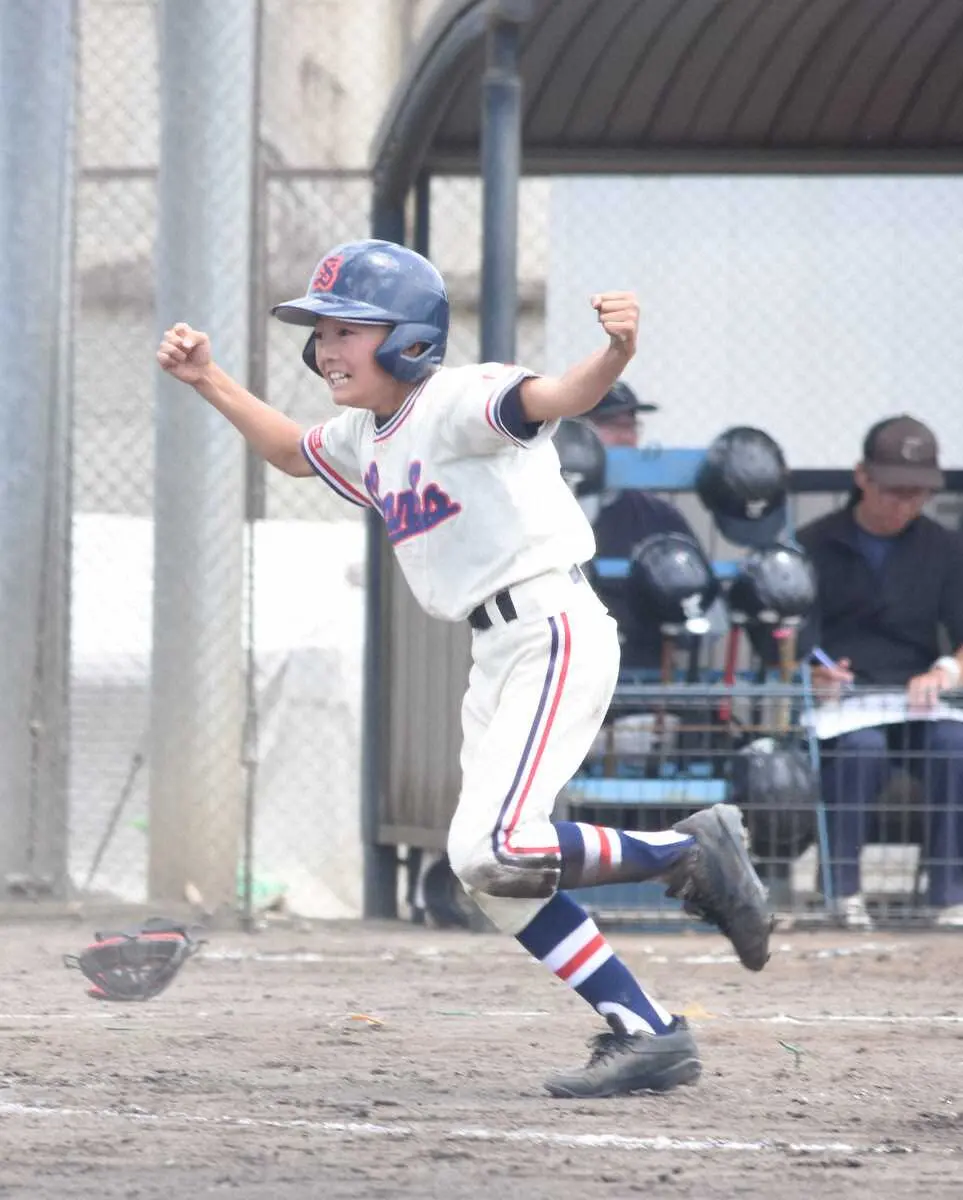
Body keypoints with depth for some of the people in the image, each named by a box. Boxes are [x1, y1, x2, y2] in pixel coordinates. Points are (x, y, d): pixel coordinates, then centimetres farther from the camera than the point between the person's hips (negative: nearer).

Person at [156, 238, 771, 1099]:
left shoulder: (455, 401, -13)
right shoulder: (366, 439, 14)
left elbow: (555, 398, -32)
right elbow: (291, 453, 36)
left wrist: (615, 353, -53)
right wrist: (211, 383, 26)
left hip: (555, 631, -10)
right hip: (495, 656, 10)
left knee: (496, 850, -22)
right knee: (492, 873, 5)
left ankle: (695, 851, -5)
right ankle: (647, 1034, 8)